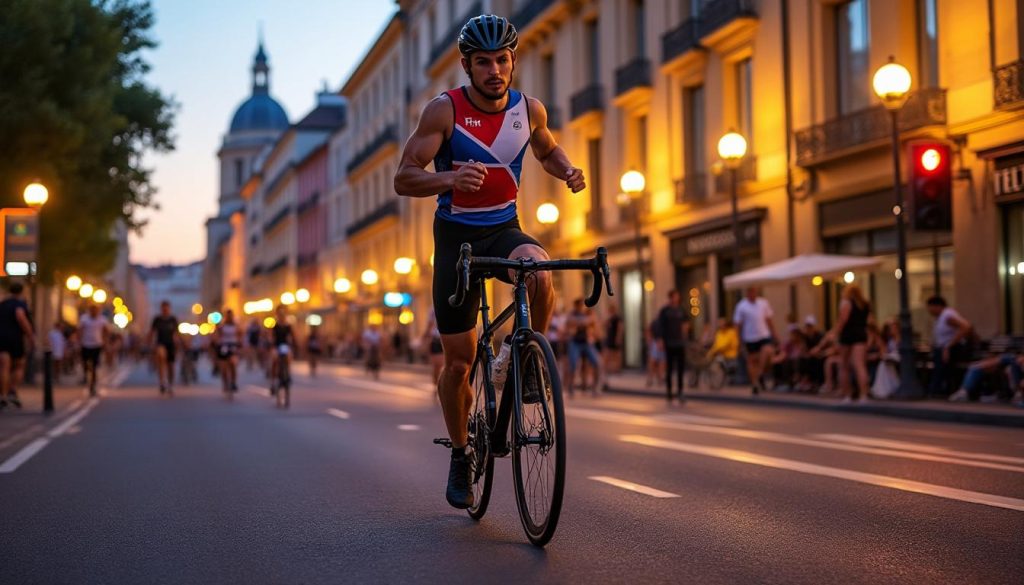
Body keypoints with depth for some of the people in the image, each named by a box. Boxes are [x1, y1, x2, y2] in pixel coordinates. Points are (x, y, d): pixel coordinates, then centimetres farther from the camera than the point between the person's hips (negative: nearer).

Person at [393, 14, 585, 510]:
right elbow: (404, 178, -18)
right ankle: (460, 456, 21)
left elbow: (547, 151, 18)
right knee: (458, 362, -1)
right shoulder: (445, 110, -13)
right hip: (456, 236, -2)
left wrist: (567, 171, -5)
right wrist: (449, 179, -38)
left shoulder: (529, 110, -4)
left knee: (538, 272, -36)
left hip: (505, 230, 2)